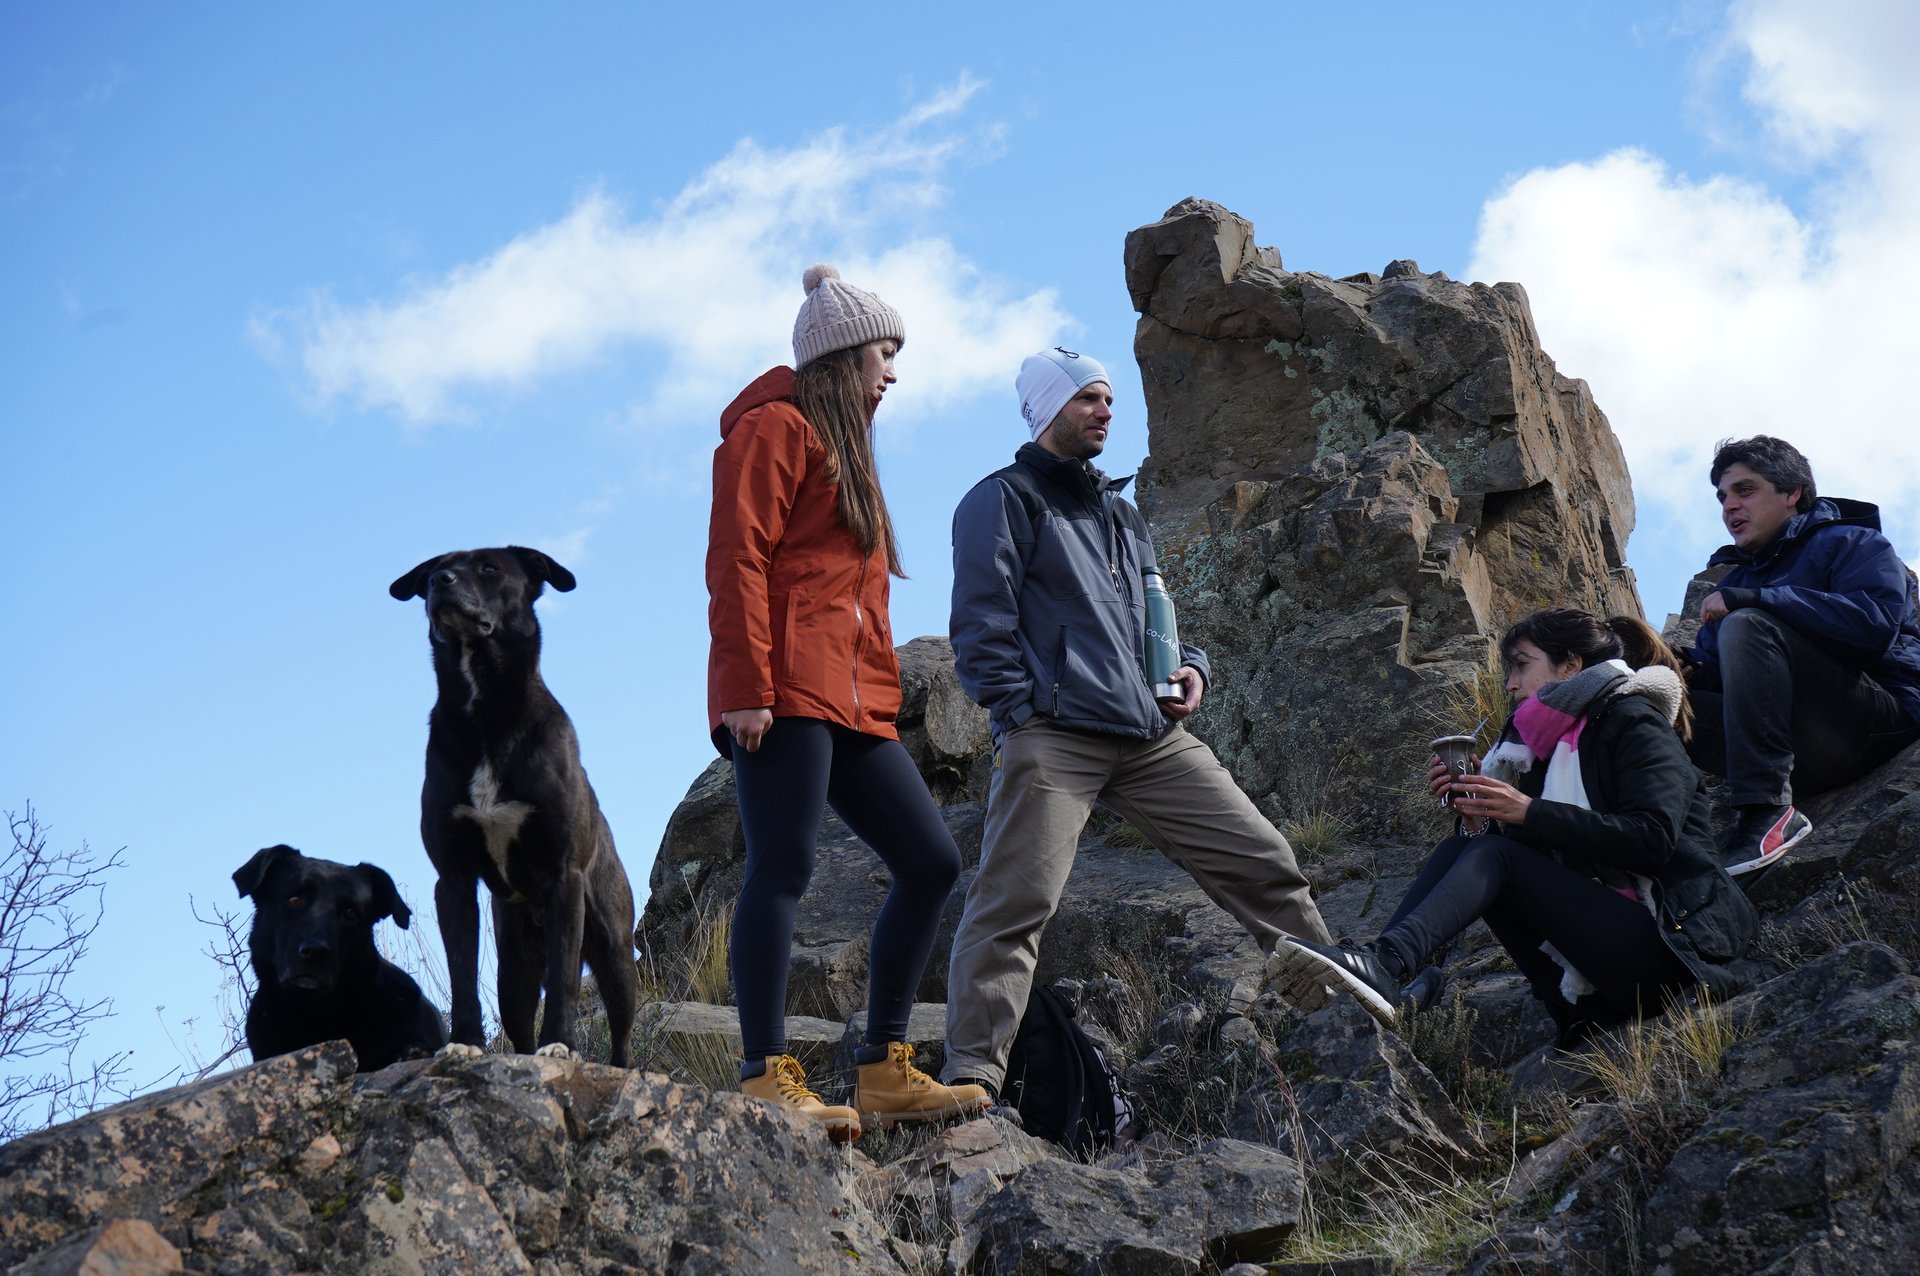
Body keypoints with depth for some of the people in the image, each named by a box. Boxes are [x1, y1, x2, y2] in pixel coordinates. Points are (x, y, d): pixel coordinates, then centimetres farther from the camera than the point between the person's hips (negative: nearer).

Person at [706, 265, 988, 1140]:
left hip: (852, 704, 9)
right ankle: (767, 1078, -13)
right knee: (783, 869, -12)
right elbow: (736, 563, -11)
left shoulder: (844, 450, 28)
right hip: (787, 693, -9)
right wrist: (746, 688, -19)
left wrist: (879, 693, 15)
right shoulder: (776, 429, 0)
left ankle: (883, 1070, 7)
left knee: (931, 862, 4)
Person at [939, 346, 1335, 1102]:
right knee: (1013, 904, -15)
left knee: (1261, 861, 4)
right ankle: (971, 1079, -14)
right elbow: (981, 620, -5)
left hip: (1152, 738, 7)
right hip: (1053, 738, -7)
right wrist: (1021, 709, -13)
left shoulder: (1120, 514, 28)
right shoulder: (1004, 500, 4)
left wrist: (1190, 666, 13)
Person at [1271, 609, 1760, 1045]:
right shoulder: (1550, 742, 21)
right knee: (1465, 844, -4)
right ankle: (1379, 967, -27)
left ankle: (1385, 964, -44)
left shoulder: (1633, 721, -2)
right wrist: (1478, 812, -1)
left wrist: (1531, 813, -21)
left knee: (1496, 853, -21)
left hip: (1665, 941, -7)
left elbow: (1652, 838, -18)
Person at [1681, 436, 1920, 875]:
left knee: (1746, 627, -25)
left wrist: (1752, 600, -19)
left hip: (1883, 718, -6)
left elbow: (1875, 621, -17)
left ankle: (1766, 811, -36)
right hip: (1806, 765, 7)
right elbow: (1712, 665, 17)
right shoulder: (1734, 581, 26)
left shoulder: (1851, 543, 5)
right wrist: (1690, 670, -9)